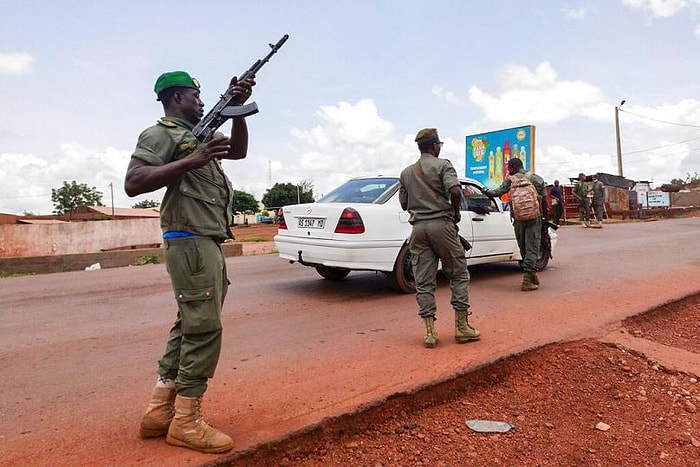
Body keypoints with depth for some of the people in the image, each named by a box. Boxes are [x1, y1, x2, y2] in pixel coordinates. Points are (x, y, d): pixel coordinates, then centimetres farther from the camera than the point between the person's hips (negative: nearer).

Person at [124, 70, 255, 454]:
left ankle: (160, 411, 19)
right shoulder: (159, 134, -5)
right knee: (203, 329, -9)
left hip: (206, 244, 10)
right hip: (191, 243, -10)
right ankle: (185, 422, 1)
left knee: (189, 326, 11)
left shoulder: (196, 135, 21)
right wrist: (191, 161, -23)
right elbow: (133, 183, -17)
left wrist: (237, 108, 10)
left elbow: (238, 150, 24)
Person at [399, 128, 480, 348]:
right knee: (459, 274, 9)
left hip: (418, 227, 4)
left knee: (423, 282, 4)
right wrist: (456, 212, 0)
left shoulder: (406, 172, 14)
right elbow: (455, 191, -16)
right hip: (441, 224, -4)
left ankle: (430, 332, 2)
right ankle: (461, 327, 9)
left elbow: (404, 204, 15)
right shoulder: (442, 165, -1)